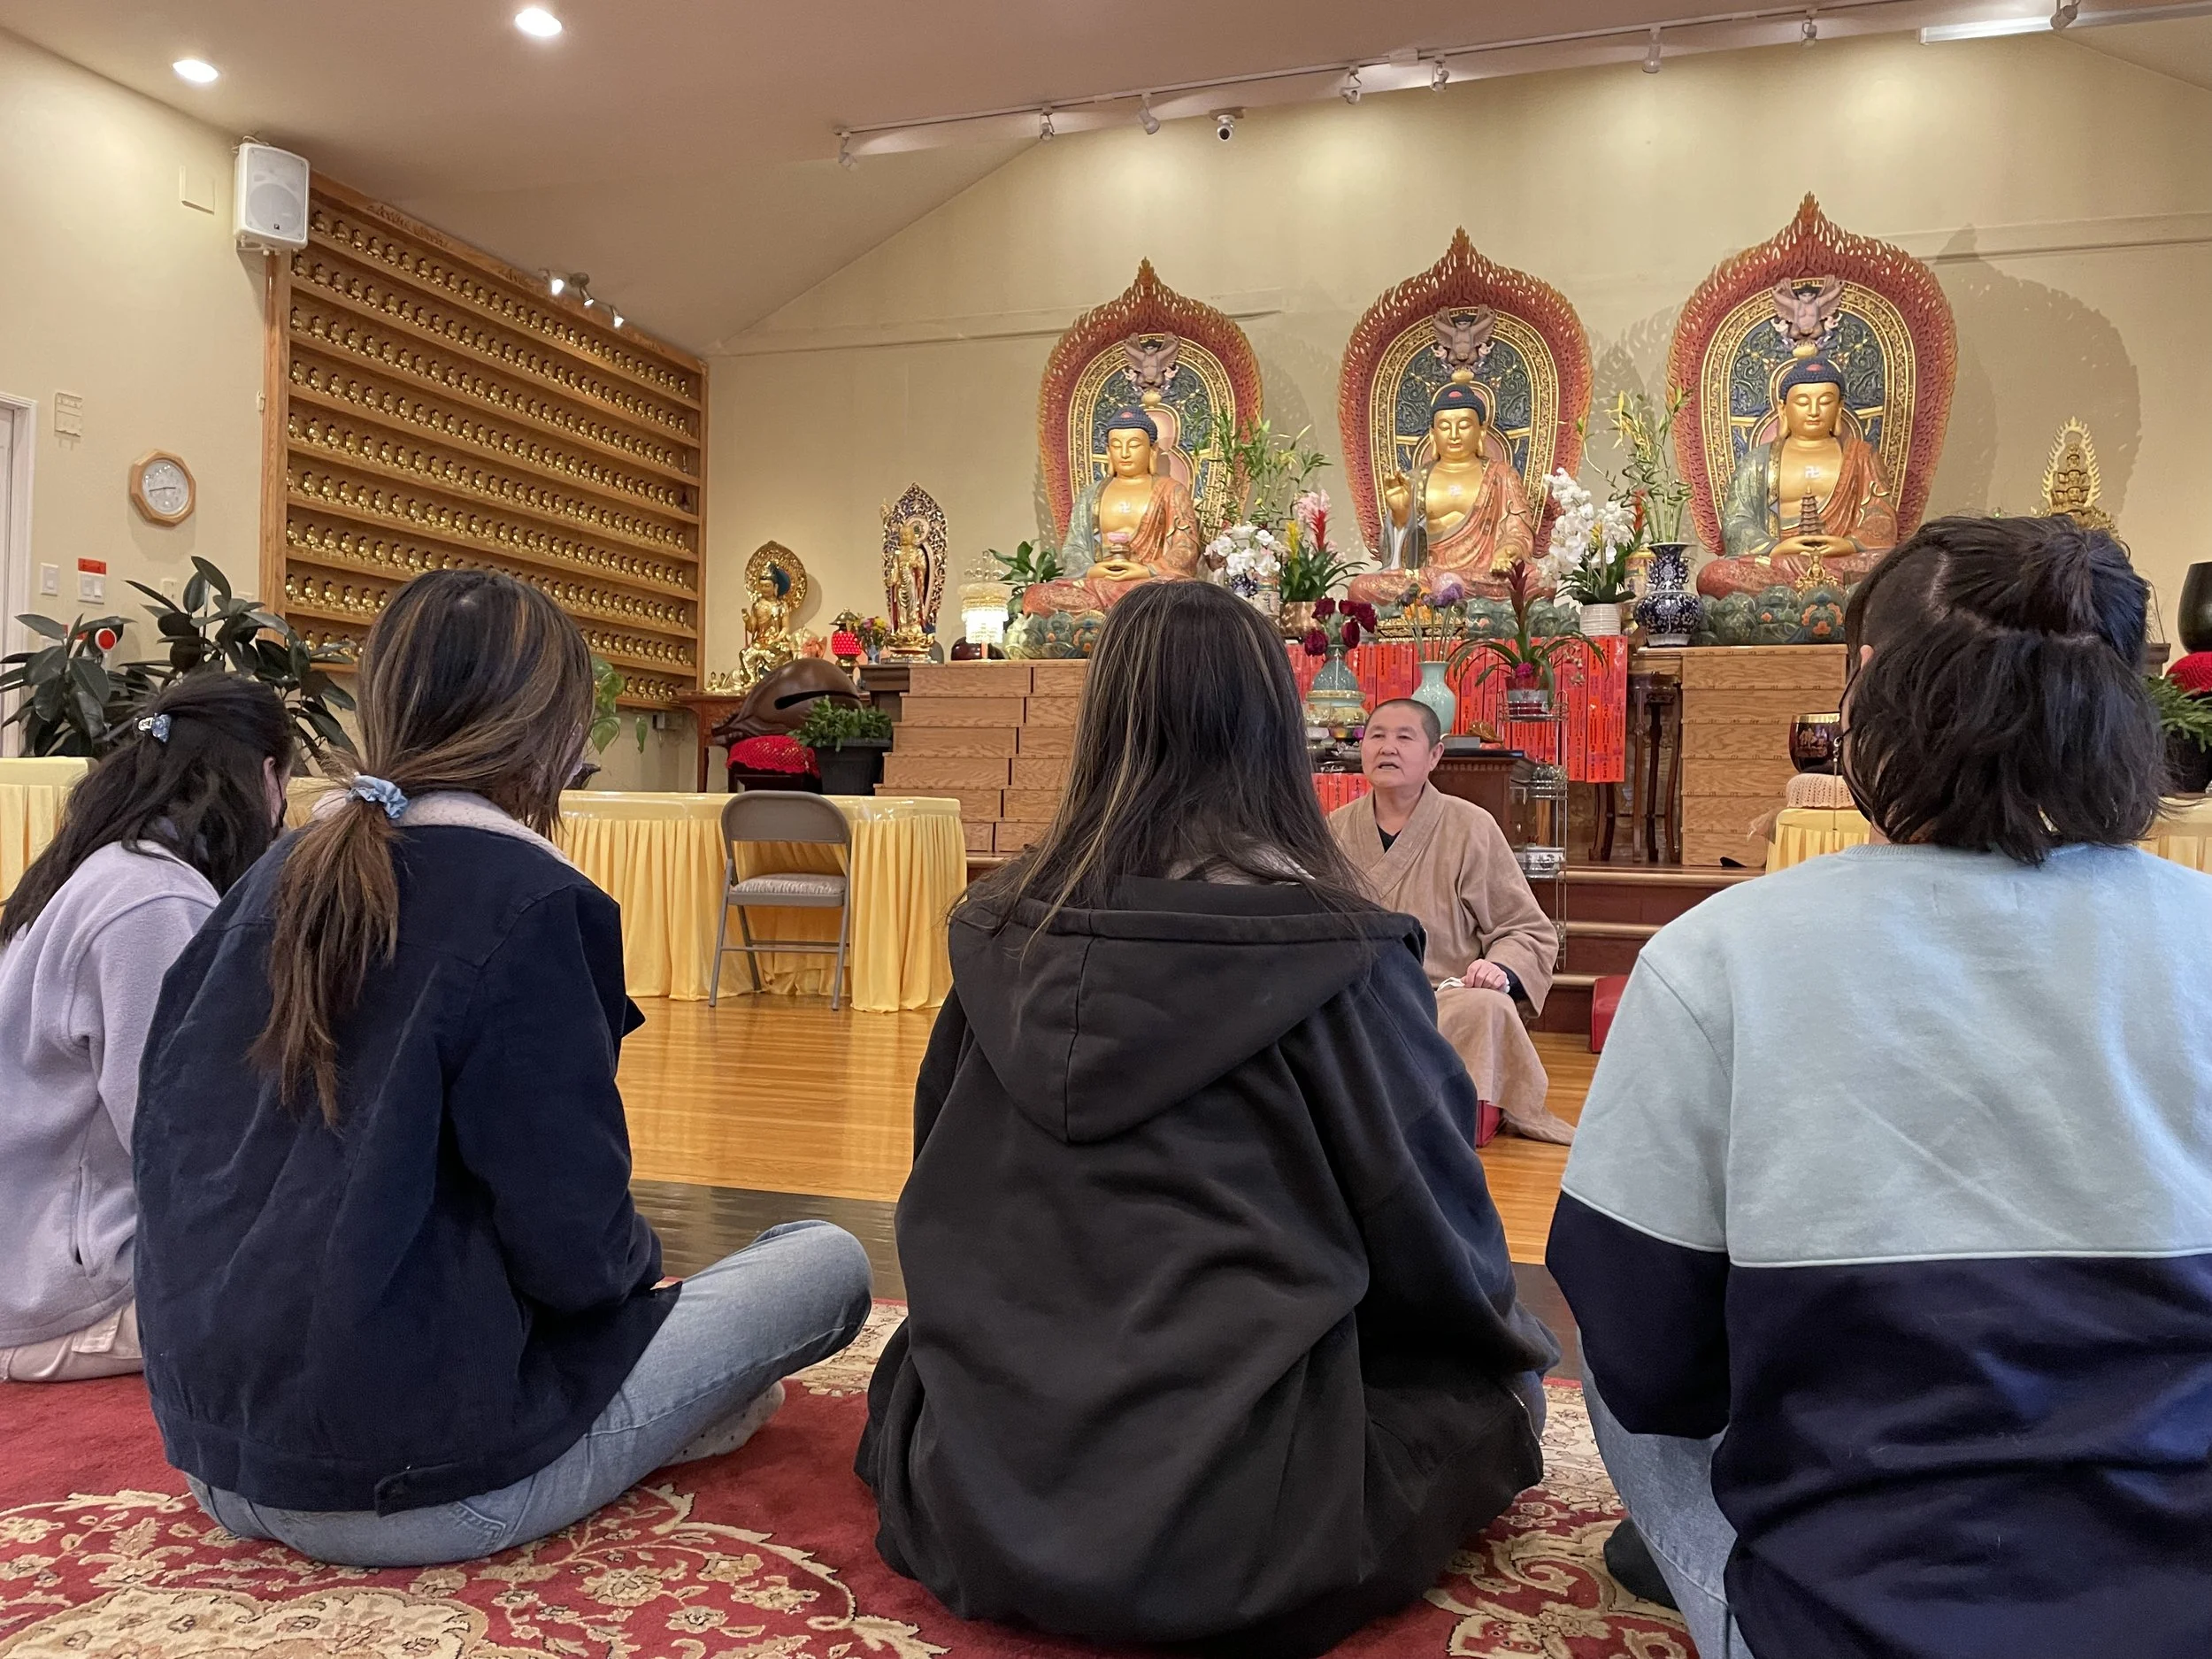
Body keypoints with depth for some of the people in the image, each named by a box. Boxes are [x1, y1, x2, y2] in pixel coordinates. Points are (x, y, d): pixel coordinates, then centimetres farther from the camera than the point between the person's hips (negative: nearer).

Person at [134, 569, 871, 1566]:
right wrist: (638, 1256, 4)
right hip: (413, 1486, -8)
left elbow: (169, 1136, 12)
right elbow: (576, 1252, -20)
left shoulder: (281, 876, 3)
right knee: (826, 1261, 5)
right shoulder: (533, 902, -19)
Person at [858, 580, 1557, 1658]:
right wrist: (1508, 1337, 17)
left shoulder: (999, 931, -3)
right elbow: (1433, 1225, -5)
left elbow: (946, 1199, 9)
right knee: (1501, 1379, 21)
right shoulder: (1337, 952, -15)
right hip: (1232, 1515, -4)